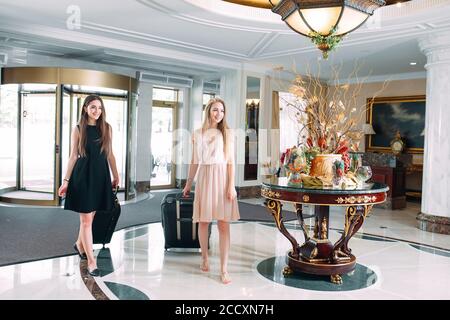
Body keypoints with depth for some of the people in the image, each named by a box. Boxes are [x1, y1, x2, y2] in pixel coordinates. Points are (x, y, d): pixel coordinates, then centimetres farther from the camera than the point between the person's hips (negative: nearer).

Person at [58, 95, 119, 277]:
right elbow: (73, 156, 1)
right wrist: (66, 180, -1)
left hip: (100, 175, 3)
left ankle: (79, 245, 41)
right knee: (86, 219, -3)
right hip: (83, 175, -3)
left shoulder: (107, 128, 5)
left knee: (90, 216, 14)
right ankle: (91, 261, 2)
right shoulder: (78, 129, 0)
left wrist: (115, 176, 13)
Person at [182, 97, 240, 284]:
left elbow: (230, 162, 0)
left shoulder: (226, 133, 4)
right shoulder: (198, 134, 8)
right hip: (204, 178, 2)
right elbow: (194, 161, 13)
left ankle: (224, 269, -3)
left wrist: (231, 185, -10)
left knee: (223, 224, -5)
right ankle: (204, 259, 27)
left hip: (221, 178, -2)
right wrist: (188, 184, 15)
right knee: (203, 221, 7)